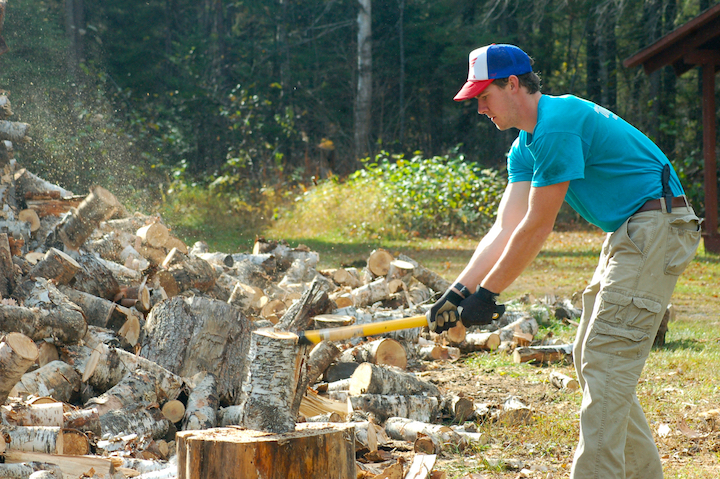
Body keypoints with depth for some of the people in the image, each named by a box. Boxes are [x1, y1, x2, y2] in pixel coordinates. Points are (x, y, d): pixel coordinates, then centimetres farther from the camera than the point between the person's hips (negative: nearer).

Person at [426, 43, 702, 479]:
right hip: (626, 233, 11)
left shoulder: (557, 126, -19)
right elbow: (505, 230, 8)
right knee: (591, 359, 12)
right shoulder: (525, 147, 13)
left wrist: (486, 295, -11)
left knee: (606, 361, -14)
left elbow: (536, 229, -18)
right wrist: (459, 292, -2)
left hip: (656, 227, -11)